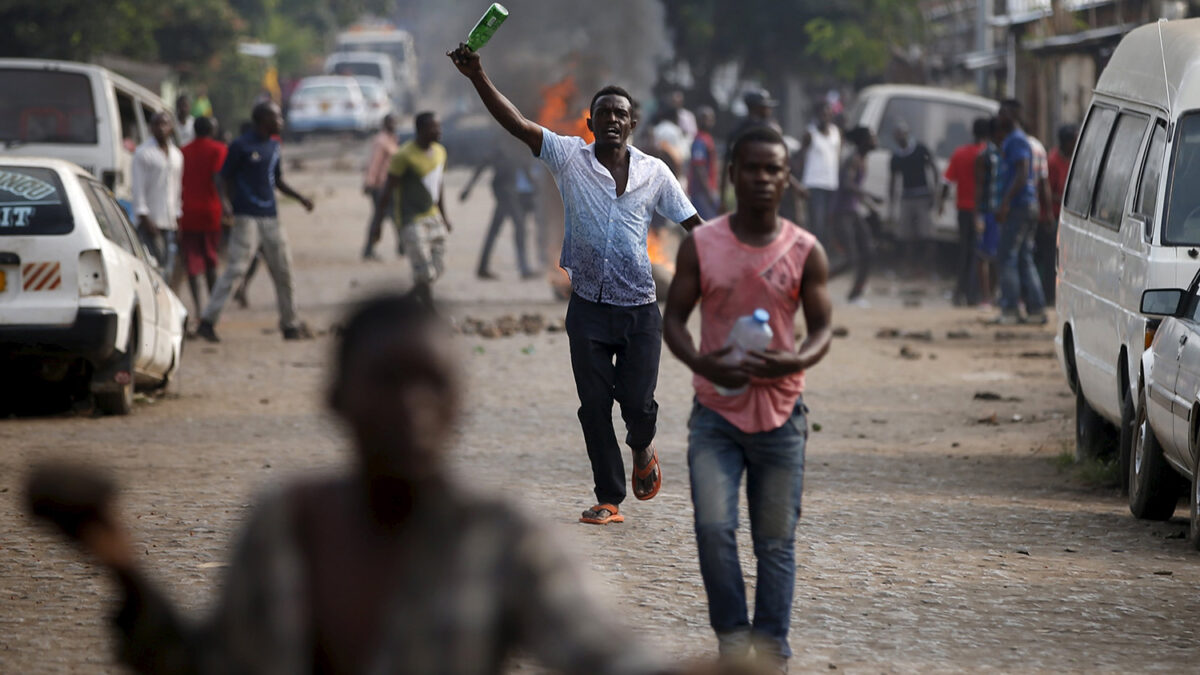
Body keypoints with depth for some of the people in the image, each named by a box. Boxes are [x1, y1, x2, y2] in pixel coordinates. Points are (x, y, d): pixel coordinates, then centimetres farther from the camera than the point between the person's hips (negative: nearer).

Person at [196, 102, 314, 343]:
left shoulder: (273, 147, 15)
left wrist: (299, 198, 13)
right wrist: (225, 203, -22)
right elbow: (225, 178, -6)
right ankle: (208, 321, -13)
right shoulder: (241, 146, -7)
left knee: (283, 270, 9)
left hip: (270, 217, 7)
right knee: (235, 269, -14)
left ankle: (290, 324, 20)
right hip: (247, 217, -7)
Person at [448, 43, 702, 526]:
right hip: (588, 306, 0)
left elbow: (693, 224, 9)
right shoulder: (570, 158, -1)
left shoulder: (654, 173, 3)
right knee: (594, 404, 0)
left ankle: (642, 449, 32)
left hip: (639, 308, 0)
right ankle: (609, 499, 9)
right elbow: (518, 125, -12)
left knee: (637, 402, -4)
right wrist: (478, 79, -25)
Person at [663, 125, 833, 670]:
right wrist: (702, 364, -18)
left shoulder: (805, 252, 0)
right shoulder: (701, 245, 0)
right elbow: (673, 318, 2)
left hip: (780, 415, 1)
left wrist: (795, 361, -20)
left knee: (776, 542, 4)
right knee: (714, 528, -15)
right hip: (716, 411, -1)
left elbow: (822, 328, 3)